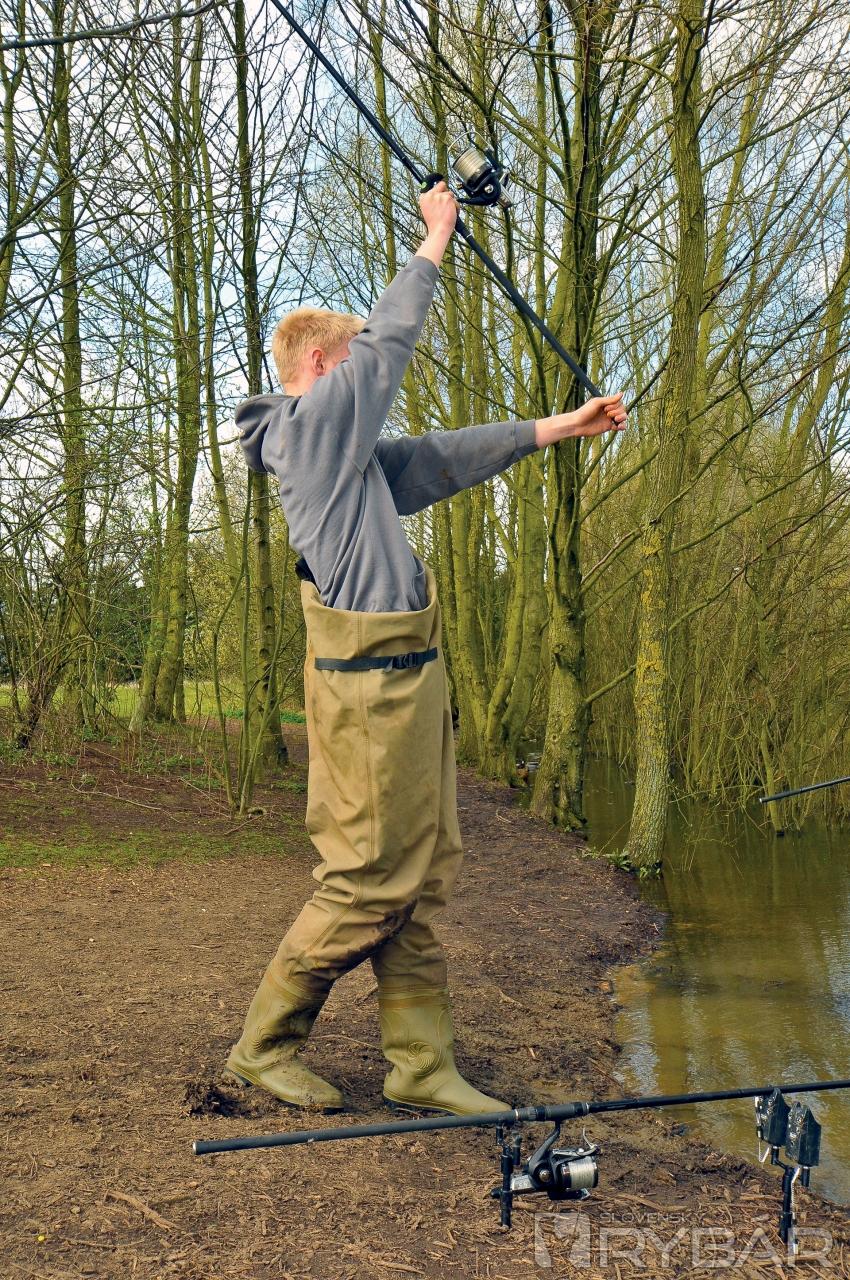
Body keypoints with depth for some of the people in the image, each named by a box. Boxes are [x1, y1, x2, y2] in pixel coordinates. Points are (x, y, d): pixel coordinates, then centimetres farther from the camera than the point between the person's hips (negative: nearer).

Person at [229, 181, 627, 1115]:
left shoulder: (351, 454, 22)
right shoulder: (313, 422, -5)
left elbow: (443, 457, 22)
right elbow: (389, 341, -2)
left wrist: (557, 428, 21)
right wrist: (434, 241, 11)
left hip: (406, 684, 10)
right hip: (370, 687, -10)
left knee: (422, 881, 9)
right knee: (368, 883, -4)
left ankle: (421, 1067, 15)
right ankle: (263, 1047, 11)